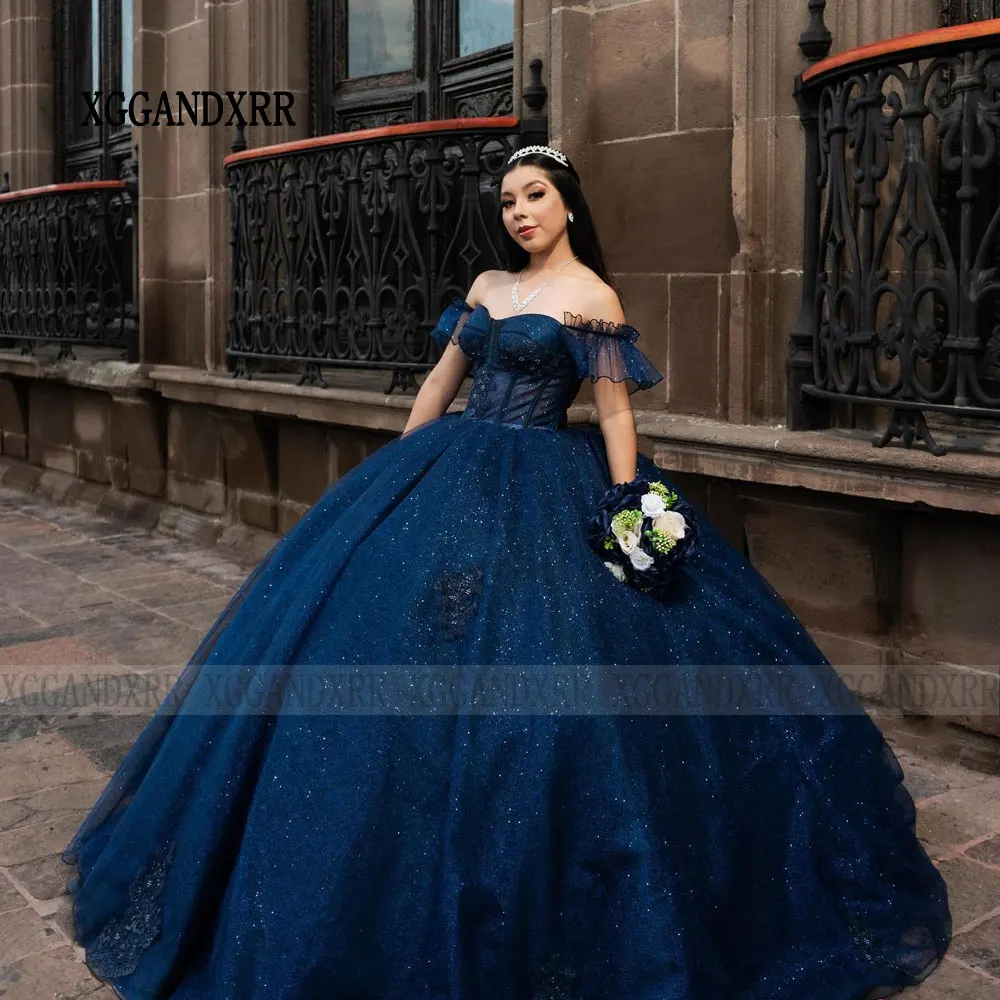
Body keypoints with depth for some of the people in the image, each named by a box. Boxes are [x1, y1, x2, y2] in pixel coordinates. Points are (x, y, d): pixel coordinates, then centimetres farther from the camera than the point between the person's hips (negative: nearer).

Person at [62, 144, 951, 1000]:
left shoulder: (592, 298, -5)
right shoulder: (487, 287, 13)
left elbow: (616, 416, -9)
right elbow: (442, 379, 17)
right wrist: (397, 469, 15)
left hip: (540, 494, -6)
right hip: (451, 471, 7)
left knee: (516, 664, -8)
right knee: (391, 621, 4)